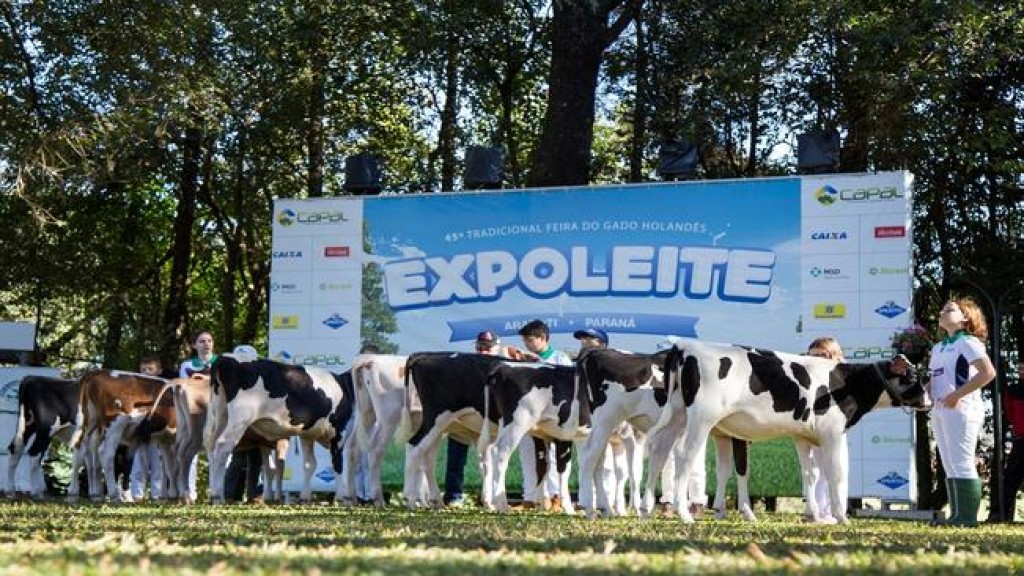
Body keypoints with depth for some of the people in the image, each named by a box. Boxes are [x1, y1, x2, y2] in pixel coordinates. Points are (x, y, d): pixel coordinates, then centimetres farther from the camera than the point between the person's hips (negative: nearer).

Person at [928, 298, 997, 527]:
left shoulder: (967, 342, -5)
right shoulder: (938, 348, 21)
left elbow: (988, 372, -18)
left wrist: (957, 395, -20)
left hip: (961, 409, -9)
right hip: (939, 411, 9)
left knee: (962, 465, -10)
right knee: (950, 467, 8)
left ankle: (968, 517, -9)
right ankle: (957, 516, 10)